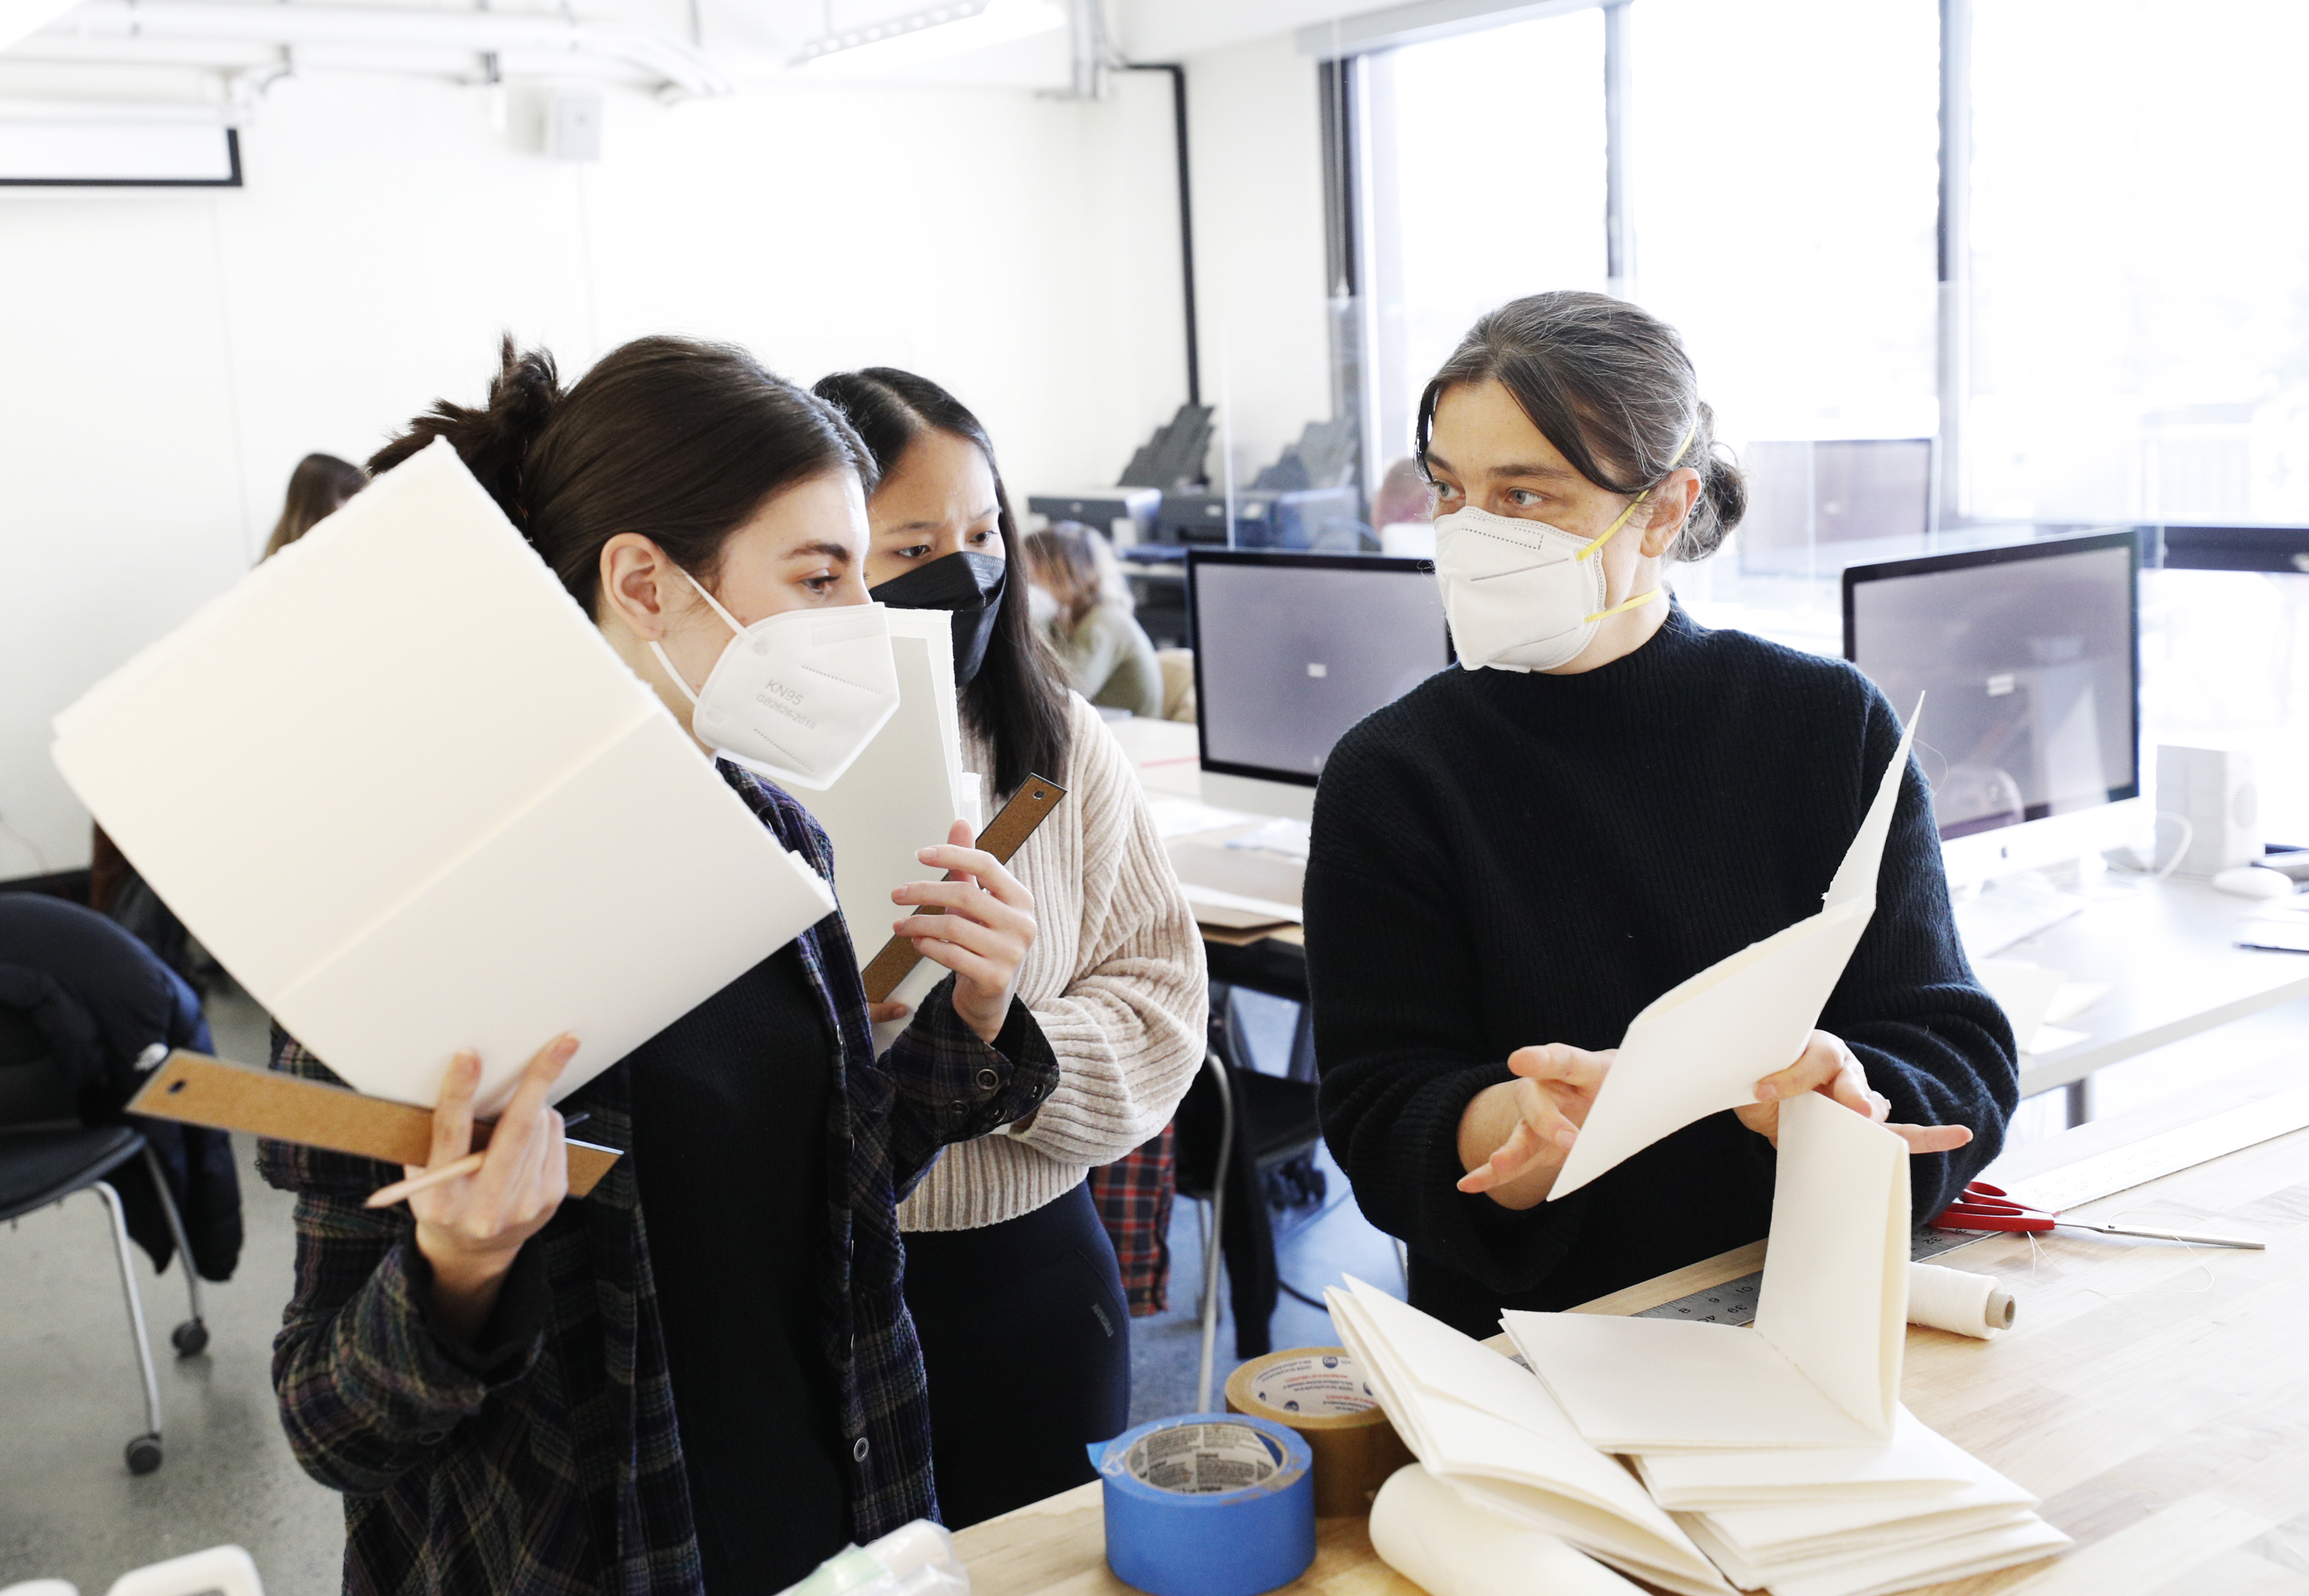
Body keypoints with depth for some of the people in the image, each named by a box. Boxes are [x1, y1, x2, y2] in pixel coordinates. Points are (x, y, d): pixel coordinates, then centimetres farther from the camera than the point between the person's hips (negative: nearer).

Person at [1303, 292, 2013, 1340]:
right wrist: (1530, 1120, -29)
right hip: (1526, 1354, -1)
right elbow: (1382, 1133, -6)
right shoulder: (1388, 780, 0)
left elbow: (1960, 1053, -1)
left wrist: (1827, 1098, -24)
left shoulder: (1833, 728, 4)